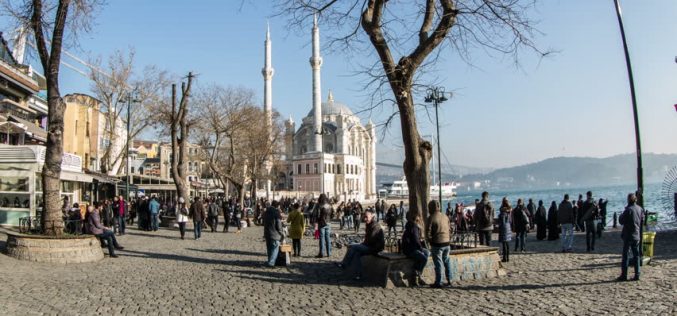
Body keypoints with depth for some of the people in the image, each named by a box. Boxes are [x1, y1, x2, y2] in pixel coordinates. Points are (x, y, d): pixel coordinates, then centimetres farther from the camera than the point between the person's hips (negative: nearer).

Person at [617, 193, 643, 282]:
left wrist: (621, 215, 5)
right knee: (636, 255, 11)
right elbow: (642, 220, 13)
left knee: (625, 255, 0)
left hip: (628, 235, -6)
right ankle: (637, 275, 12)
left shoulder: (628, 210, -16)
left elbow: (621, 221, -12)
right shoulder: (640, 209, 4)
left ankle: (624, 275, 2)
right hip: (637, 235, 6)